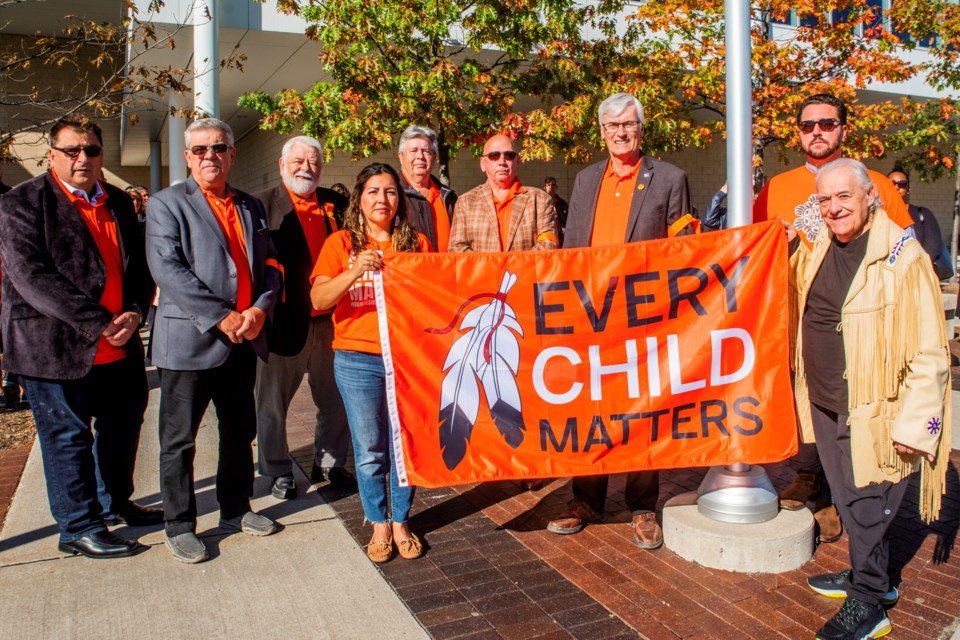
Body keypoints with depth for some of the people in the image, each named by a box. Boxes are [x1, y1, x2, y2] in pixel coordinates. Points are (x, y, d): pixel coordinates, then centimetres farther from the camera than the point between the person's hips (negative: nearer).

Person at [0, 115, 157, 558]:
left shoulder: (119, 203, 10)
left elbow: (138, 266, 11)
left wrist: (135, 312, -9)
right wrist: (99, 323, -22)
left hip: (121, 348, 6)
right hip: (56, 349, -6)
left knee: (123, 426, 18)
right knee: (68, 437, 6)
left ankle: (115, 502, 40)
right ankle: (79, 528, 21)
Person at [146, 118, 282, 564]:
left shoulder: (250, 207, 13)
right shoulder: (166, 204, -3)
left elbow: (269, 266, 11)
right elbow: (167, 270, -15)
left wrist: (259, 310, -8)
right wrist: (222, 318, -19)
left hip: (244, 340, 6)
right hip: (189, 341, -5)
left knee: (240, 432, 16)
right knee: (179, 439, 4)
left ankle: (236, 510, 32)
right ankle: (179, 526, 19)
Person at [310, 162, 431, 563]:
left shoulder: (416, 243, 8)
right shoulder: (341, 243, 3)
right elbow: (318, 300, -8)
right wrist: (355, 272, -23)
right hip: (358, 359, -1)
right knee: (370, 450, 5)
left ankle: (400, 522, 24)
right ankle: (379, 525, 23)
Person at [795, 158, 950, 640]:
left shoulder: (903, 257, -15)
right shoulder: (814, 252, 5)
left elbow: (929, 353, -16)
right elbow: (810, 319, 24)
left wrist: (914, 424, -17)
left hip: (874, 408, -6)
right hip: (825, 406, 7)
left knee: (866, 505, 4)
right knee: (849, 500, 18)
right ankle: (869, 576, 38)